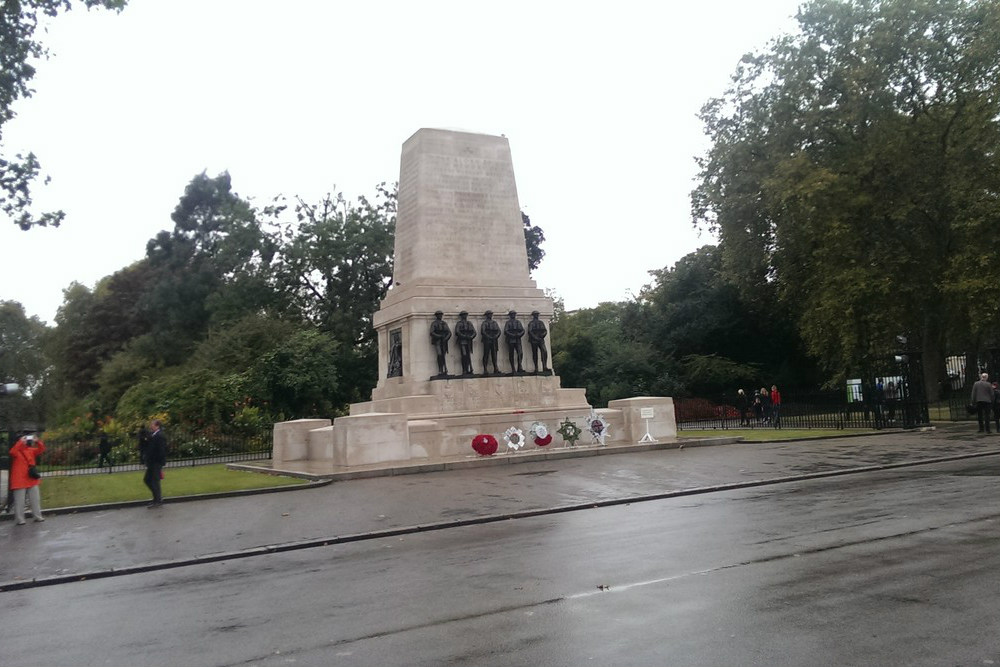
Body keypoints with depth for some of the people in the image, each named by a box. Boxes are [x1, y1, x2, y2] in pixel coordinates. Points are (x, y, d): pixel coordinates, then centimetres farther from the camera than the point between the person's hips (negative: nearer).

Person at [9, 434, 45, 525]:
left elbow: (41, 449, 2)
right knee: (19, 501, -1)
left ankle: (38, 516, 20)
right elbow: (13, 452, -31)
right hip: (19, 481, -6)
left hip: (32, 479, 6)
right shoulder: (16, 452, -10)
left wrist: (38, 441, -15)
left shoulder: (31, 450, 8)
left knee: (35, 499, 11)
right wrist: (21, 442, -38)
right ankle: (20, 519, 4)